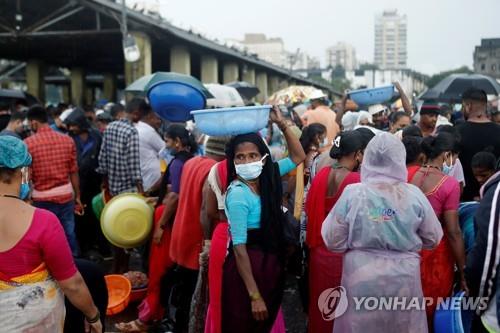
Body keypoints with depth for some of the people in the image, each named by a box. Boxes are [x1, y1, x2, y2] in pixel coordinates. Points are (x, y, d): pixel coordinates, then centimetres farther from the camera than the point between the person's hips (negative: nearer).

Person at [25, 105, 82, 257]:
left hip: (42, 199, -3)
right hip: (66, 195, 3)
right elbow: (74, 172, 2)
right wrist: (78, 196, 12)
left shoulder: (28, 143, -10)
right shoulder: (67, 140, -2)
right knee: (69, 235, 13)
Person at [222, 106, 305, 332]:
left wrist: (282, 125, -2)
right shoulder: (237, 194, -20)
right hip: (247, 266, -7)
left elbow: (298, 157, 12)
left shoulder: (267, 178, 0)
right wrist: (254, 295, -21)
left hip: (270, 263, 7)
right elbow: (239, 248, -20)